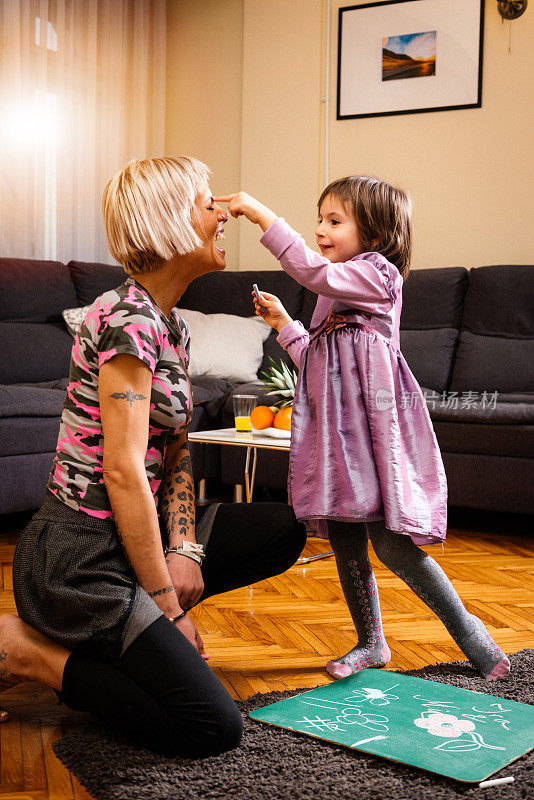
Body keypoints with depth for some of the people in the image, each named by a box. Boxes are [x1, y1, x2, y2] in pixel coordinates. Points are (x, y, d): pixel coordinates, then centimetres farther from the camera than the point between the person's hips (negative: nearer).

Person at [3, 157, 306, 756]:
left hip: (132, 532, 9)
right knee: (214, 729, -13)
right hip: (82, 556, -9)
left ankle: (116, 635, 10)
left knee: (284, 529, 12)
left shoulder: (174, 325, 11)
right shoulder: (127, 319, -19)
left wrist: (185, 549, -5)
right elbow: (123, 471, -23)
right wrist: (168, 605, -17)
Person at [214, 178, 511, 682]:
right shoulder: (335, 294, 23)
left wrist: (262, 216, -20)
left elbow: (313, 270, -22)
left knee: (390, 543, -9)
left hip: (372, 423, -9)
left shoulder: (376, 274, -5)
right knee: (344, 542, 11)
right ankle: (371, 643, 26)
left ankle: (468, 631, 10)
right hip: (334, 428, 9)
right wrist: (283, 323, 20)